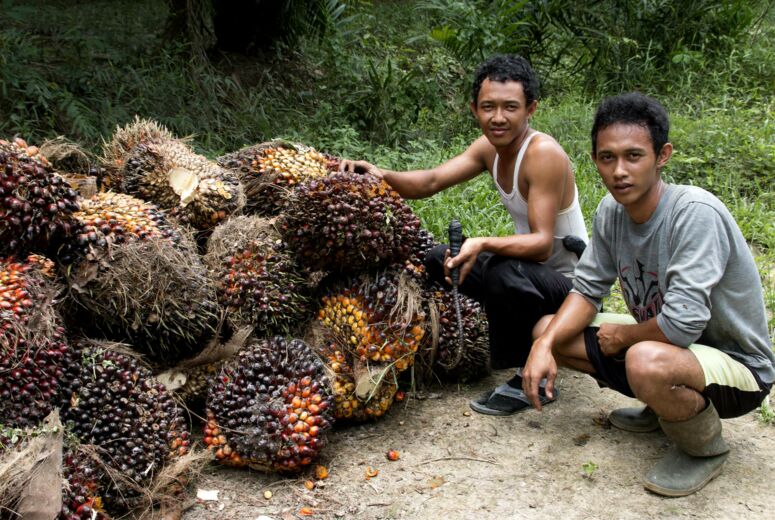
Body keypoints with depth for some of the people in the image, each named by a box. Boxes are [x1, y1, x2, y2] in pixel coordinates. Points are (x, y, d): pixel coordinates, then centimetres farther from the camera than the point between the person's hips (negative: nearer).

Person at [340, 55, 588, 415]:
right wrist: (382, 175, -24)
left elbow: (542, 244, -32)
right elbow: (429, 182, -6)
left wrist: (485, 244, -48)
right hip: (528, 269, 9)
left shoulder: (543, 154, -25)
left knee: (505, 272, -38)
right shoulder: (490, 147, 1)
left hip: (569, 284, -9)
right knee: (439, 260, 11)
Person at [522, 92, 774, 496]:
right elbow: (586, 290, 0)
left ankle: (706, 448, -5)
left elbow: (682, 323, -34)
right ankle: (662, 408, 16)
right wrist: (544, 345, -17)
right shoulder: (611, 212, -6)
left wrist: (621, 334, -14)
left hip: (736, 366, -8)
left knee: (647, 360, -40)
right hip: (658, 341, 8)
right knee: (547, 330, 2)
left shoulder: (695, 213, -29)